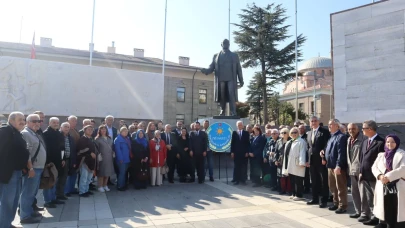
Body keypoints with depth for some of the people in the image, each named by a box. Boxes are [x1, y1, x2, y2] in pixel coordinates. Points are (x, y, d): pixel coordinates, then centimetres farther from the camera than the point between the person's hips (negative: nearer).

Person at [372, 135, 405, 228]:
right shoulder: (381, 155, 15)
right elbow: (374, 167, 8)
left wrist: (388, 177, -21)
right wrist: (380, 176, -13)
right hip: (383, 187, 4)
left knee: (397, 211, -3)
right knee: (384, 209, 9)